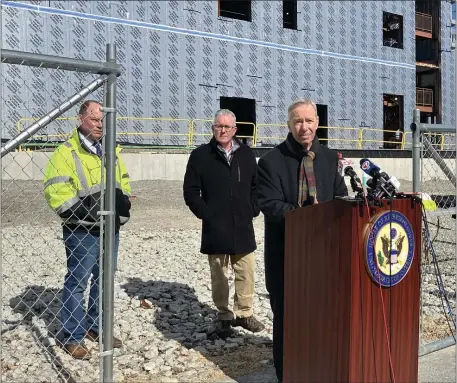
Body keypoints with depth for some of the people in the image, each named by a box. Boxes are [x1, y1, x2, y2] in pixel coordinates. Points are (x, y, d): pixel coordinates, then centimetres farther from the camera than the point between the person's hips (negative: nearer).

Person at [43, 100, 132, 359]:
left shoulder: (112, 151, 14)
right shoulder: (66, 152, -9)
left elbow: (124, 182, 24)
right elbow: (55, 191, -16)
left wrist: (123, 204, 8)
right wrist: (82, 213, -20)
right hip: (82, 231, -7)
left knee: (104, 280, 15)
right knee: (77, 282, 0)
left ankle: (96, 327, 30)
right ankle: (72, 337, 12)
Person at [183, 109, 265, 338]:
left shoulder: (246, 154, 7)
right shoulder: (200, 156, -1)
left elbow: (256, 186, 14)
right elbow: (190, 191, 0)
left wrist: (253, 209, 3)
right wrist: (205, 213, -6)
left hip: (243, 227, 2)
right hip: (215, 228, -2)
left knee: (246, 273, 7)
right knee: (219, 276, 7)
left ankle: (244, 313, 22)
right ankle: (224, 317, 20)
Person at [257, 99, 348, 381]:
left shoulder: (330, 158, 7)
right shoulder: (271, 161, -8)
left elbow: (341, 197, 7)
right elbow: (269, 204, -16)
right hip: (285, 249, -3)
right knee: (286, 313, 8)